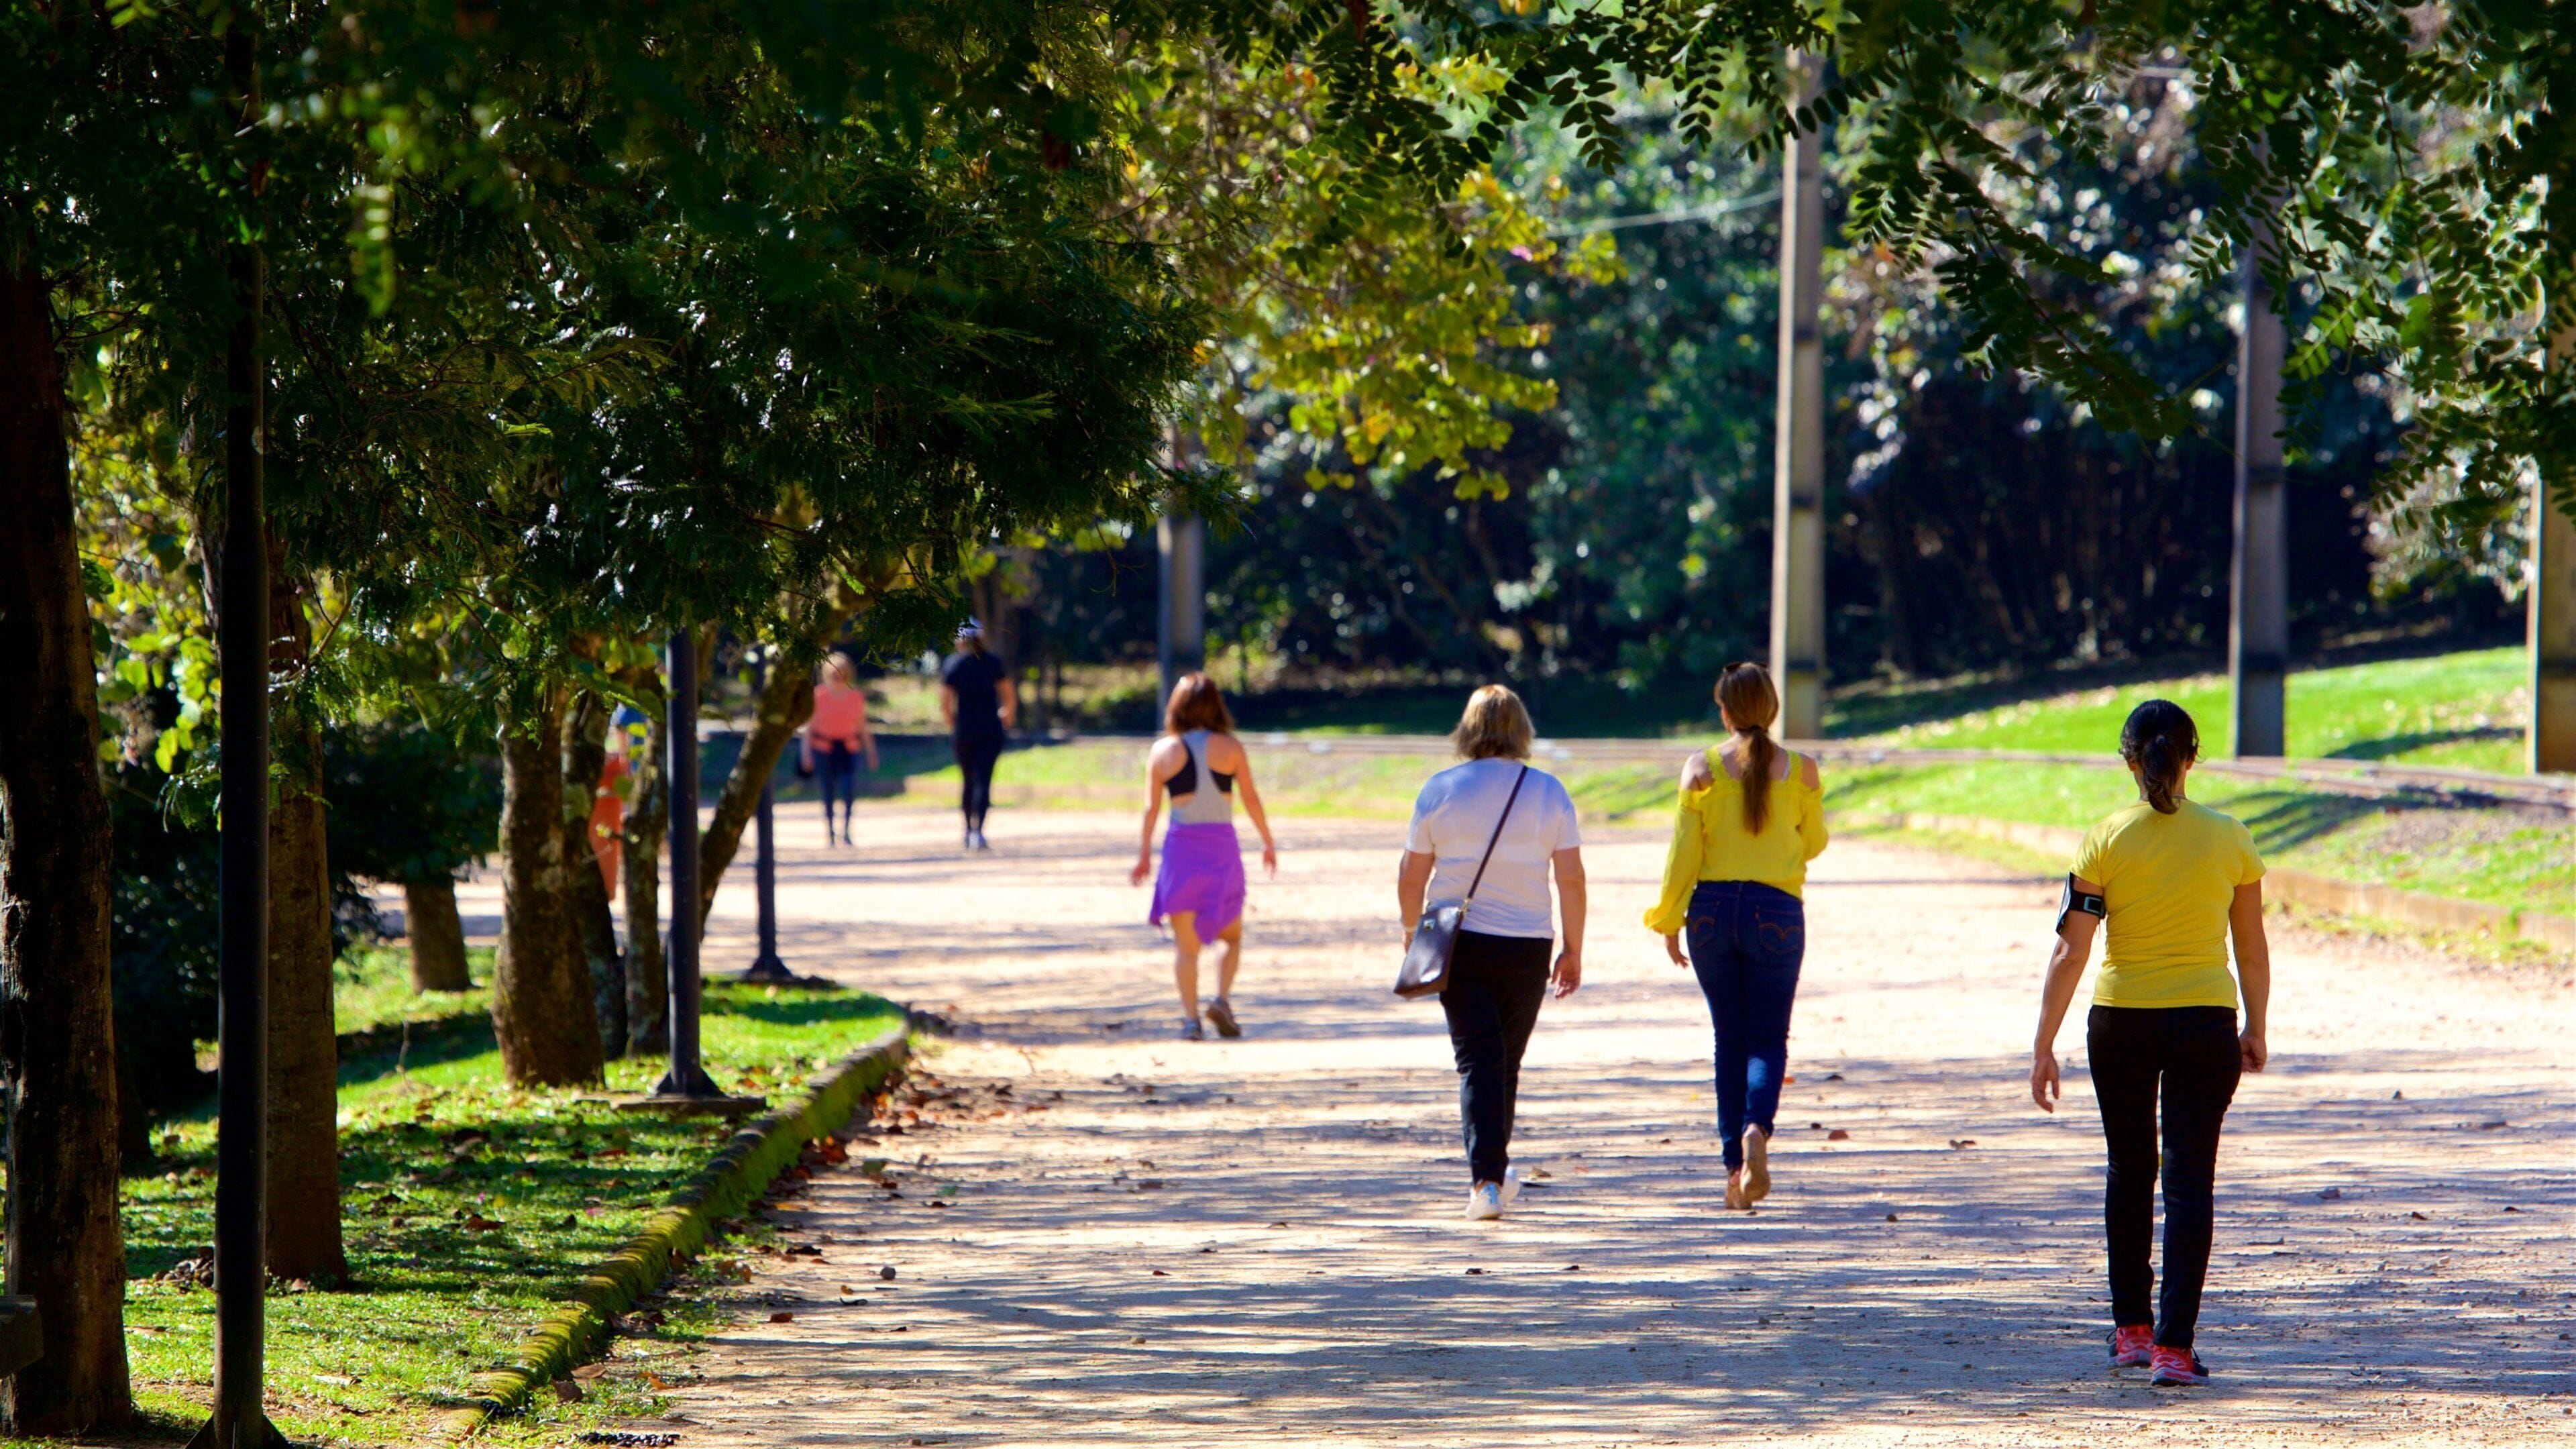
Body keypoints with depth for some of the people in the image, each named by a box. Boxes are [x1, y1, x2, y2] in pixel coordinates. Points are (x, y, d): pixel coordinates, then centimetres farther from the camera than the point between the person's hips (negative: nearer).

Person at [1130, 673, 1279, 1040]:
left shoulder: (1163, 751, 2)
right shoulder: (1230, 747, 0)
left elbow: (1151, 806, 1)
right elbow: (1251, 799, 2)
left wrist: (1145, 853, 8)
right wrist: (1268, 843, 12)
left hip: (1181, 845, 0)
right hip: (1222, 845, 0)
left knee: (1185, 943, 5)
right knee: (1231, 935, 14)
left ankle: (1190, 1018, -5)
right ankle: (1222, 999, -7)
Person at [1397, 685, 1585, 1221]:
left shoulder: (1439, 790, -1)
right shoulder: (1548, 792, 0)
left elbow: (1411, 877, 2)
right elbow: (1571, 879, -2)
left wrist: (1412, 930, 18)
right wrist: (1573, 951, 7)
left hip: (1458, 942, -1)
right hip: (1526, 944, 1)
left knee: (1477, 1060, -2)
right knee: (1506, 1062, 14)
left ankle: (1487, 1179, -15)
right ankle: (1493, 1171, 27)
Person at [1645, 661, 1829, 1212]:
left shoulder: (1701, 769, -2)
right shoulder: (1800, 771, -1)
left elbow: (1683, 852, -3)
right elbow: (1814, 842, 12)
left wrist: (1669, 921, 5)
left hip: (1713, 905, 1)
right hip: (1775, 911, -1)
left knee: (1730, 1040, 11)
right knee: (1768, 1039, 4)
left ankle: (1735, 1166, 7)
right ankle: (1756, 1129, -26)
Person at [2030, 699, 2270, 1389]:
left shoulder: (2106, 839, -6)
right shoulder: (2228, 839, -3)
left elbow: (2070, 952, -7)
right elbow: (2253, 949, 5)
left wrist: (2044, 1047, -2)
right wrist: (2255, 1030, 19)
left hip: (2121, 1021, 0)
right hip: (2205, 1021, 0)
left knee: (2129, 1172, 19)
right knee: (2190, 1181, 1)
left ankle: (2132, 1330, 27)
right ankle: (2173, 1347, -7)